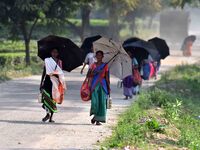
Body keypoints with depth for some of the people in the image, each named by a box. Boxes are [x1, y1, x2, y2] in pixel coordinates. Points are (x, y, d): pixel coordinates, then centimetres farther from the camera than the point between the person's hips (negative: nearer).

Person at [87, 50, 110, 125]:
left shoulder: (105, 65, 7)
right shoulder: (93, 65, 10)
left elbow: (107, 77, 6)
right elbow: (88, 75, 5)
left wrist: (108, 87, 4)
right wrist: (94, 73, -12)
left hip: (102, 85, 0)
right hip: (94, 85, 0)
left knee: (101, 102, -5)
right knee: (94, 101, -11)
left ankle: (98, 119, 0)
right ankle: (95, 115, 10)